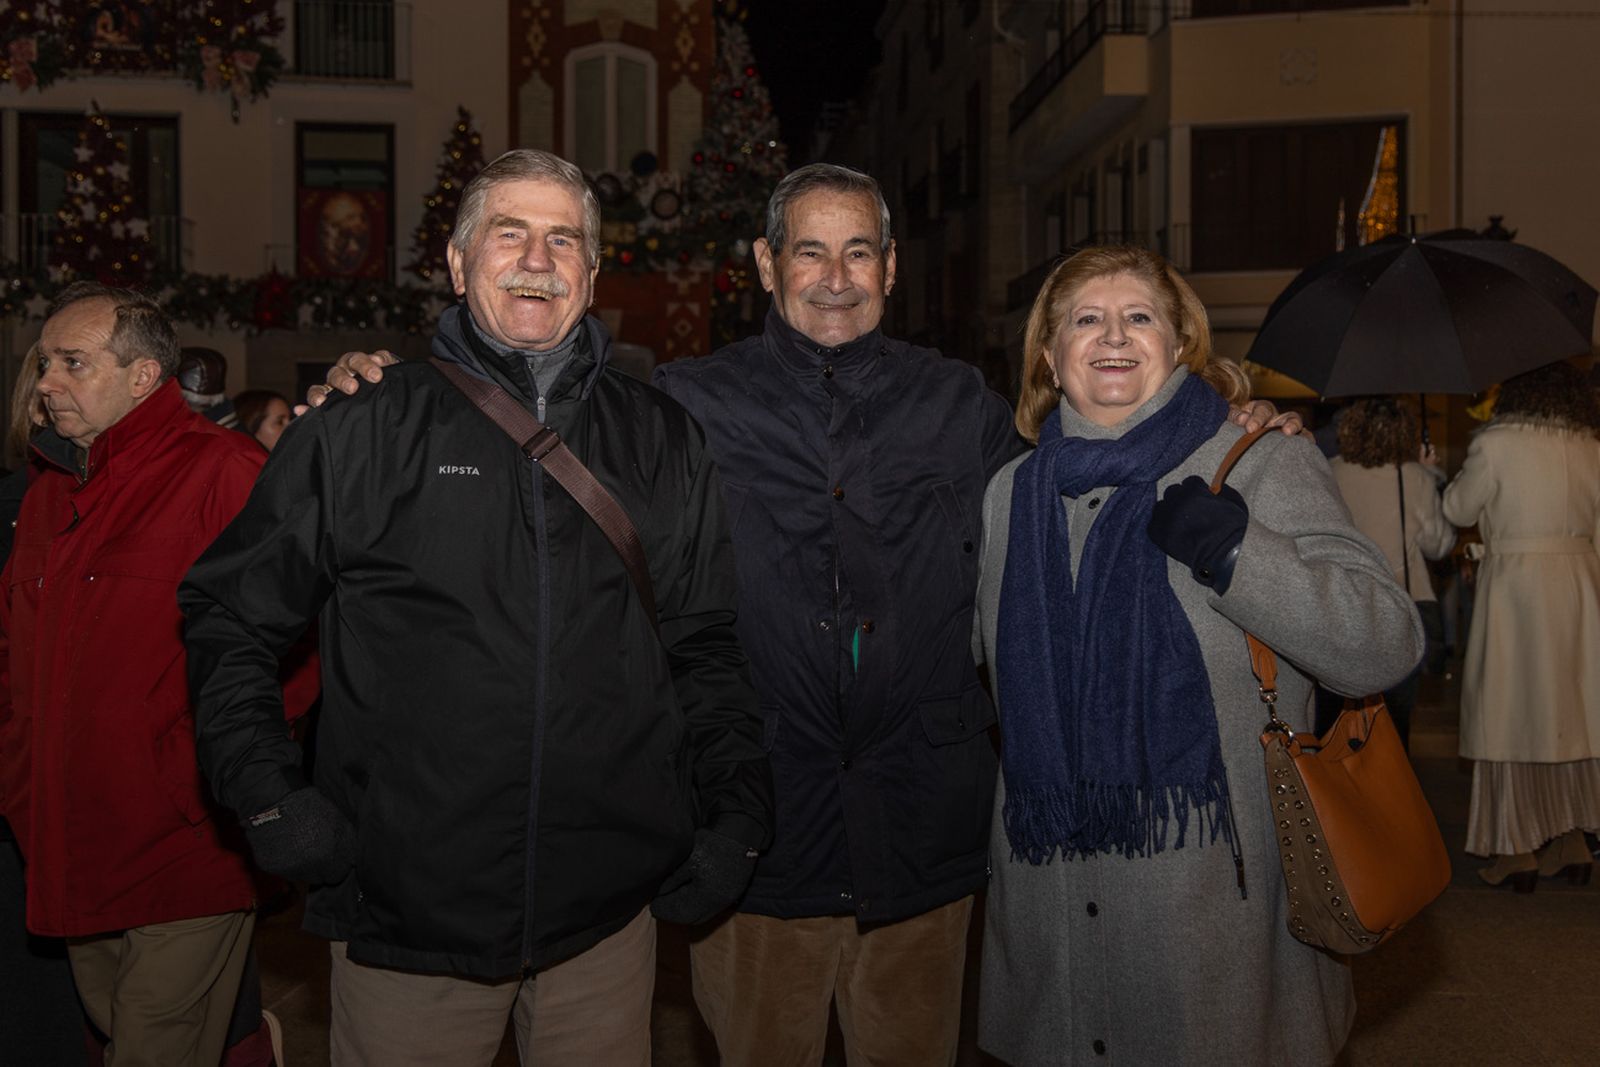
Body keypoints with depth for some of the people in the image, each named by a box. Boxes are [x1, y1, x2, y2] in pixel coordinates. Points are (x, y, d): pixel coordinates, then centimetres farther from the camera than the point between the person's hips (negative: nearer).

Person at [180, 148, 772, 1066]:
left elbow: (706, 647, 12)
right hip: (407, 918, -2)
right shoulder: (362, 436, 0)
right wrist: (269, 796, -4)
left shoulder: (662, 442, 7)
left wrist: (736, 812, 3)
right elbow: (230, 619, 6)